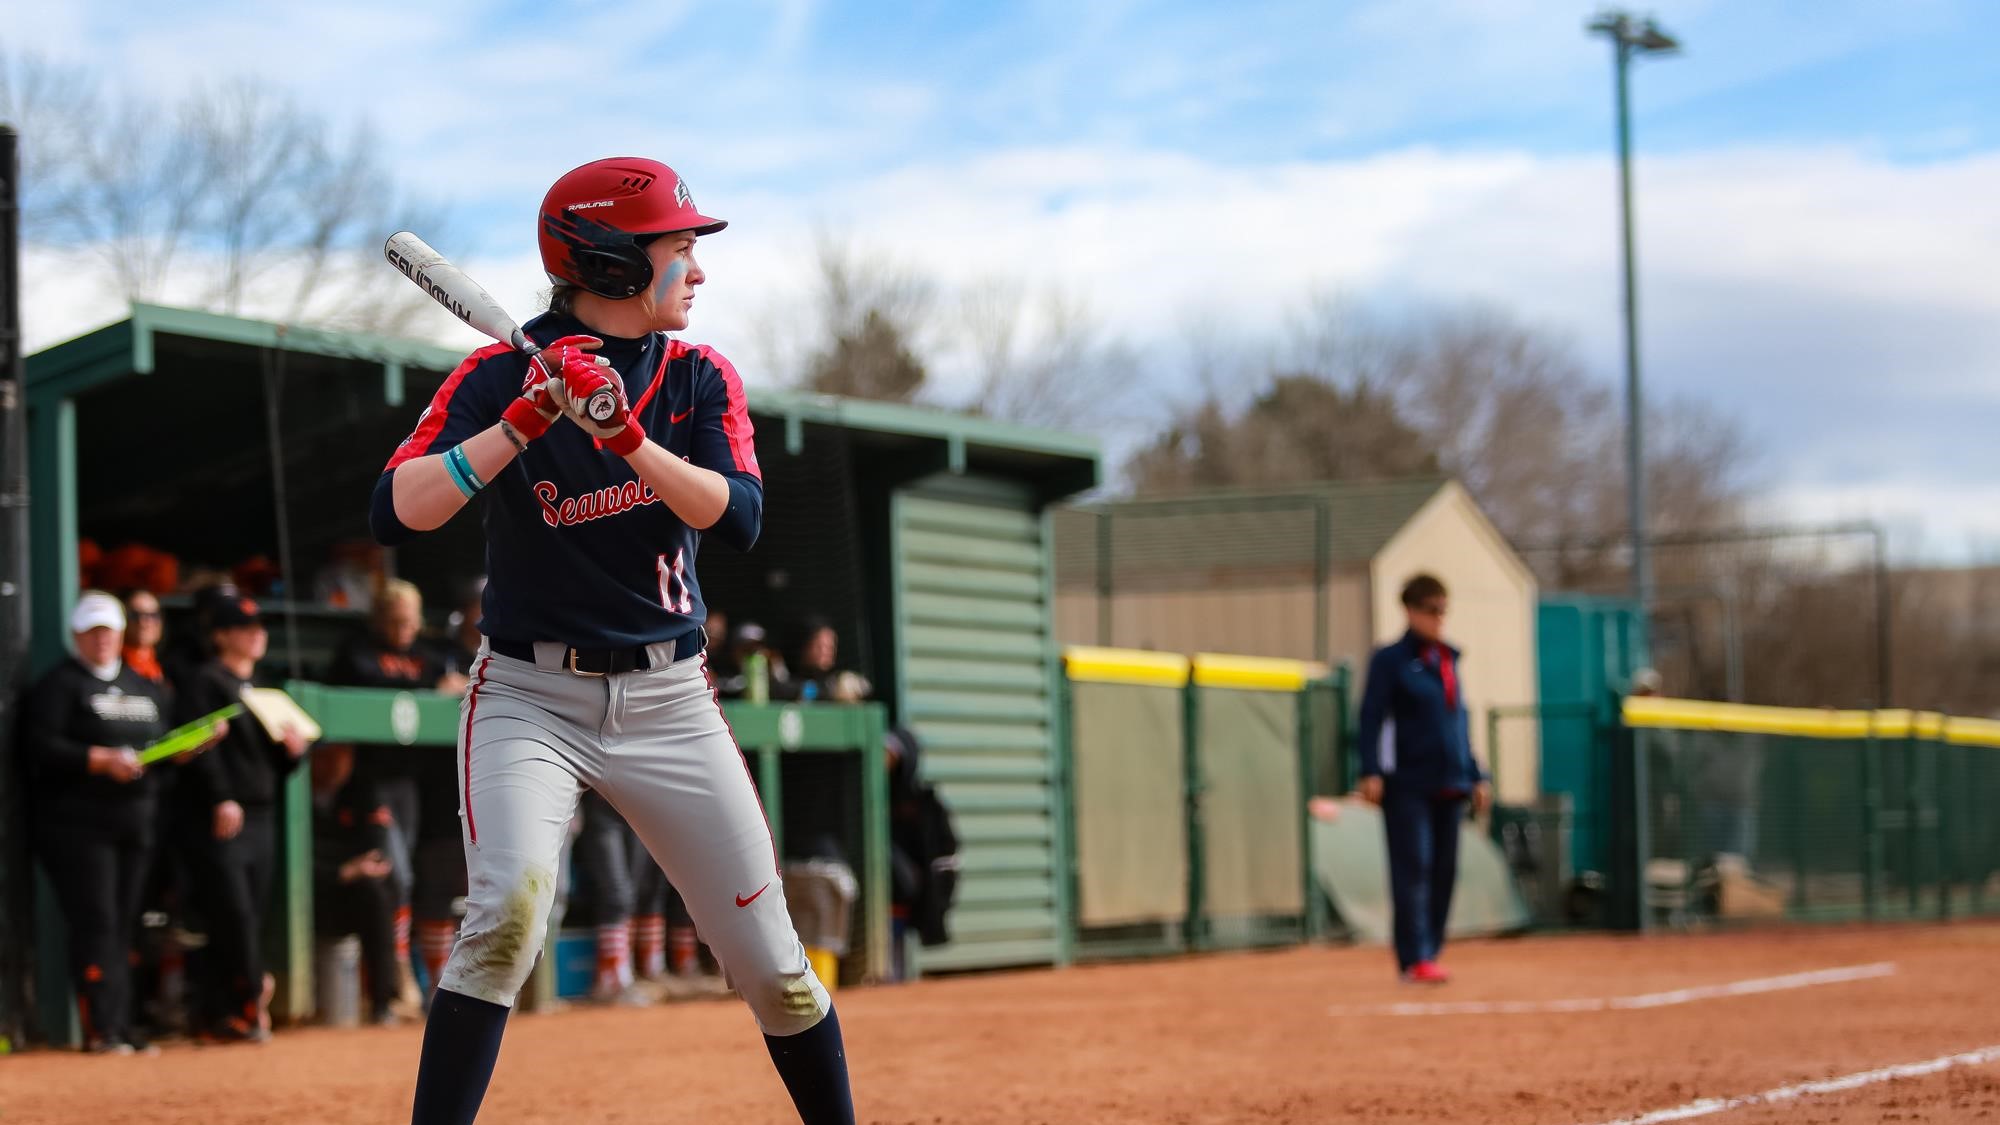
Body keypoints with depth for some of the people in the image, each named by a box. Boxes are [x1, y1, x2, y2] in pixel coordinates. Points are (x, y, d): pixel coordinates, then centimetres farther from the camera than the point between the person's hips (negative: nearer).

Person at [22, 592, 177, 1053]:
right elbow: (42, 747, -12)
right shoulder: (58, 685, -1)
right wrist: (101, 760, -22)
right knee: (95, 923, -12)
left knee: (125, 925, 7)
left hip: (134, 822, 6)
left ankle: (121, 1026, 10)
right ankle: (99, 1029, -13)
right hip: (77, 822, -6)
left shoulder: (144, 687, 19)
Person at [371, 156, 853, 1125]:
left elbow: (739, 518, -13)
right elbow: (395, 515, -19)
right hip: (529, 698, -3)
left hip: (668, 702, 3)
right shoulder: (499, 379, -7)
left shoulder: (699, 380, 3)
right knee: (512, 901, -28)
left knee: (770, 961, 3)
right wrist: (525, 421, -26)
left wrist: (624, 434, -26)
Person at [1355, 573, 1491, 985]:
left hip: (1450, 785, 6)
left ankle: (1430, 954, 11)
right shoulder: (1390, 659, -1)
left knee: (1444, 870, 5)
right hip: (1408, 785, -6)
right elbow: (1371, 719, -7)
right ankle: (1415, 959, -12)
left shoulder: (1449, 659, 17)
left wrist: (1475, 776, 19)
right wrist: (1371, 772, -17)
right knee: (1413, 869, -10)